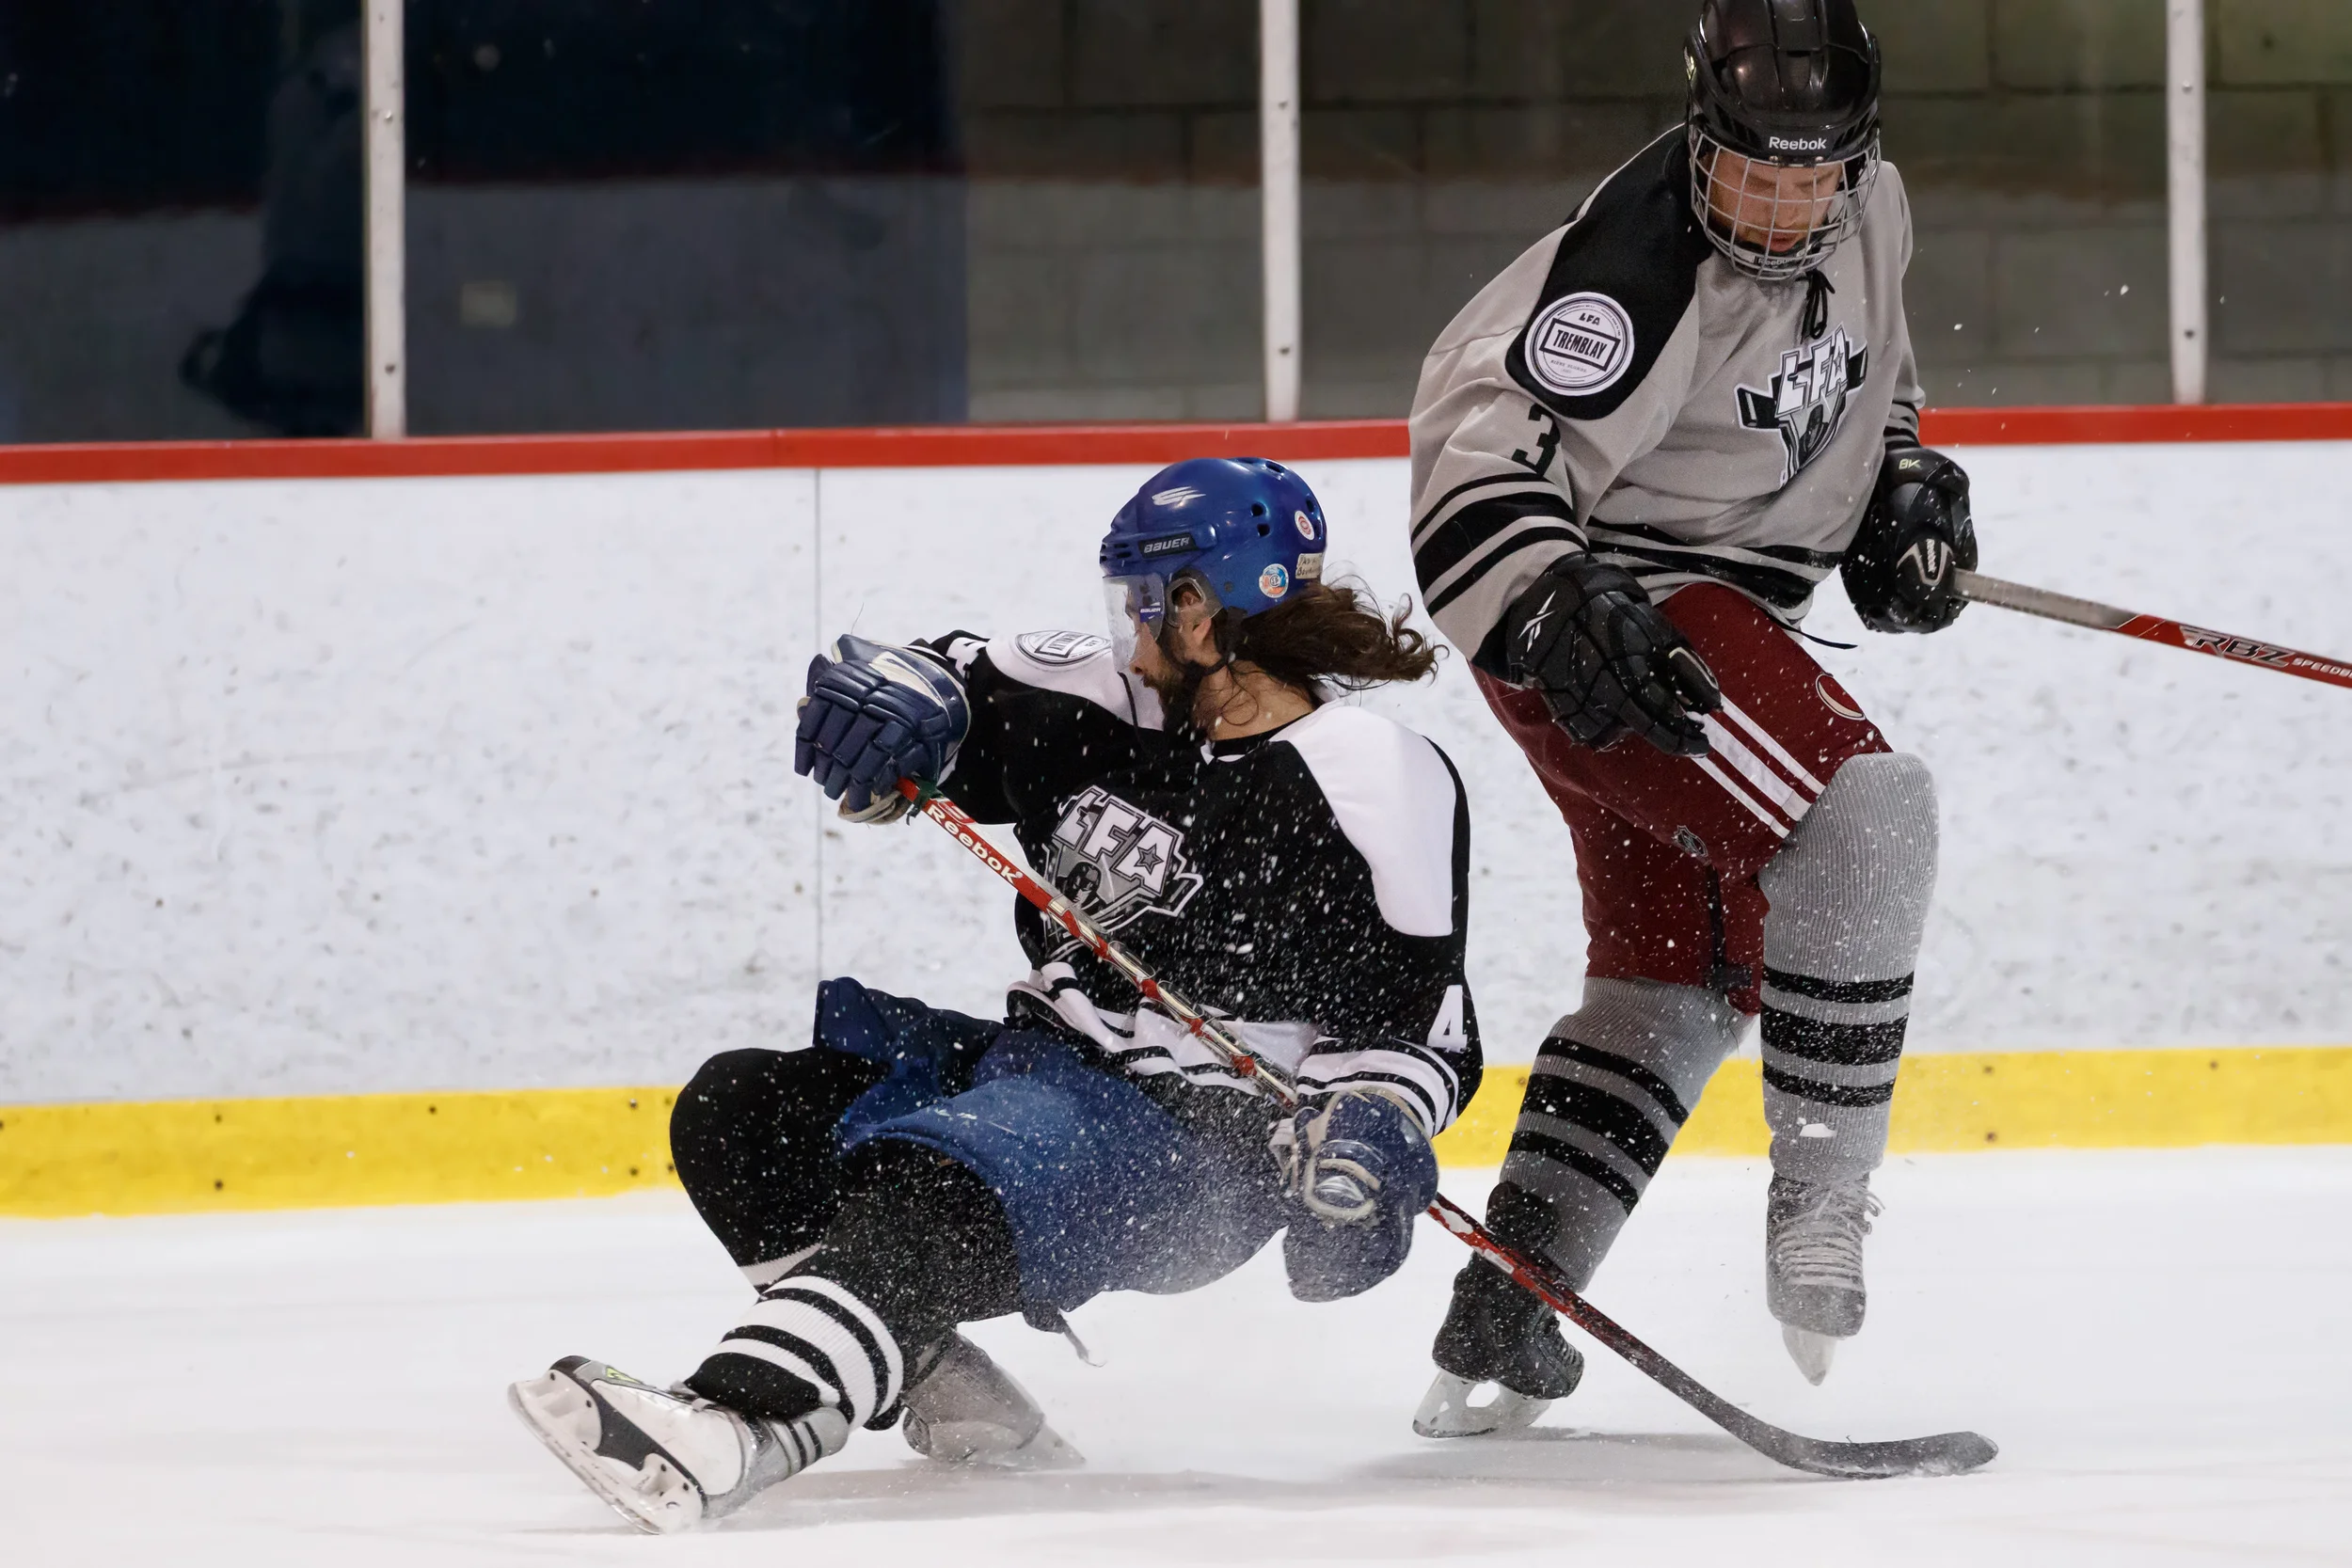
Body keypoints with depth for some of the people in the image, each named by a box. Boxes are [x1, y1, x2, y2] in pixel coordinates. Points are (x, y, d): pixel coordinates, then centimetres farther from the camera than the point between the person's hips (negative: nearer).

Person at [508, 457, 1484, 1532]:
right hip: (1034, 1062, 9)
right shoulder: (1111, 703, 8)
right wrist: (901, 694, -12)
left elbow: (1420, 1020, -8)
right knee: (736, 1113, -3)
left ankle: (728, 1436, -61)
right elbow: (955, 692, 13)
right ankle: (944, 1398, -7)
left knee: (930, 1193, -37)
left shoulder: (1374, 783, -9)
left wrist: (1373, 1136, -27)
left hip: (1199, 1139, -9)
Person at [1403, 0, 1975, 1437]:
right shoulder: (1634, 273, -26)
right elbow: (1479, 435, -30)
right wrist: (1559, 613, -41)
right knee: (1865, 809, -26)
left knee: (1682, 980, 12)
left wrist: (1902, 478, 11)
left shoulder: (1869, 208, 1)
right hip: (1595, 605, -10)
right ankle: (1821, 1209, -19)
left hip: (1713, 600, 10)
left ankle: (1500, 1321, 13)